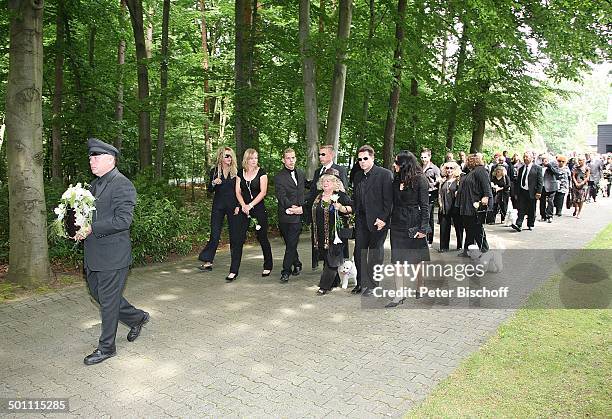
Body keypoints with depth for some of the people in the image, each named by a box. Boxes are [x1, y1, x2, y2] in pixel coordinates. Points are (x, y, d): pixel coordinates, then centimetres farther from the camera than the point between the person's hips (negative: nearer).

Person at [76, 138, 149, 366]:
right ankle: (137, 317, 36)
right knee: (98, 294, 19)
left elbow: (123, 219, -23)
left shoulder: (122, 185, -15)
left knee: (108, 300, 3)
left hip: (113, 255, -9)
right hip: (94, 255, 9)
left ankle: (106, 347, 19)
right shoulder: (95, 184, 14)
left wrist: (92, 228, -24)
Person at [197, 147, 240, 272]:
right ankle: (207, 262, 1)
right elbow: (210, 190, 9)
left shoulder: (236, 171, 2)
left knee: (235, 234, 4)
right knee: (215, 235, -1)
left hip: (233, 205, -1)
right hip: (218, 206, 1)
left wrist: (238, 206, -8)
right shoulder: (214, 171, 6)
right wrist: (213, 183, -12)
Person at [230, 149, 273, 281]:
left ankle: (268, 266, 25)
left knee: (262, 238, 6)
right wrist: (243, 205, -11)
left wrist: (250, 205, -15)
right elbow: (238, 192, 6)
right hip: (244, 209, 3)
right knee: (239, 239, -2)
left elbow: (263, 192, -10)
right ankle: (233, 271, 2)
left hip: (259, 208, -3)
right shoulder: (240, 173, 8)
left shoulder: (261, 172, -3)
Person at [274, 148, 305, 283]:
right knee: (290, 244, 7)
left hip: (298, 214, 2)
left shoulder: (301, 174, 14)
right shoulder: (279, 177, -3)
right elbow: (281, 197, -11)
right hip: (285, 215, -2)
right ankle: (297, 264, 28)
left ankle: (286, 271, 4)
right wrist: (292, 207, -22)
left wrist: (301, 208, 5)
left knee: (291, 244, -2)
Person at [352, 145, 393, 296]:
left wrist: (383, 218, -15)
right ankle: (361, 283, 21)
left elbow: (389, 199, -10)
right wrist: (354, 216, 7)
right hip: (361, 221, 6)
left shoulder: (385, 174, -6)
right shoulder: (358, 176, 13)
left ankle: (371, 286, 14)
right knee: (359, 252, 7)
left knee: (375, 254, 4)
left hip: (377, 221, -5)